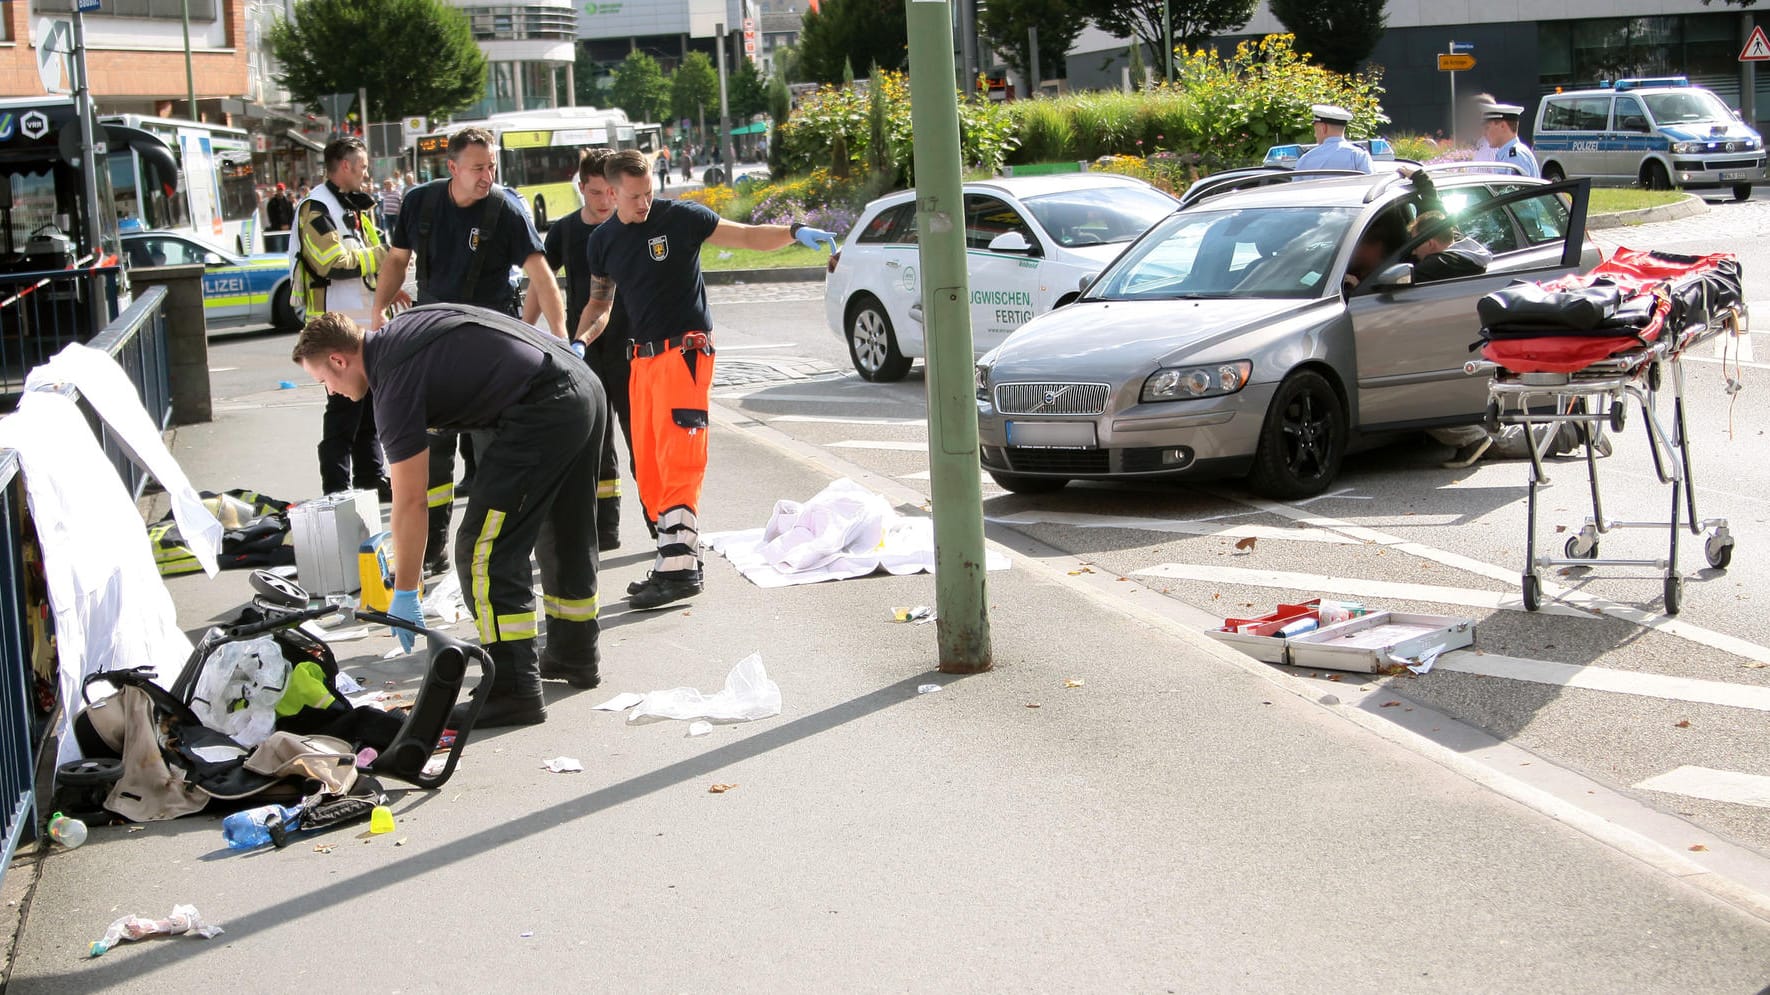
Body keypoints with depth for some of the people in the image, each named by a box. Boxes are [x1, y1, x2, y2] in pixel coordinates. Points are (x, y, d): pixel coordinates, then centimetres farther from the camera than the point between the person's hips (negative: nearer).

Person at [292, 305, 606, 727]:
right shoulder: (403, 328, 19)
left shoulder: (395, 383, -7)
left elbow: (409, 500, -5)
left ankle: (513, 690, -7)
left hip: (543, 413, -10)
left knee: (484, 554, -5)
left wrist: (404, 593, 2)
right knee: (564, 536, 24)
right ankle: (576, 653, 38)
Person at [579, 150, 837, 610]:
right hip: (641, 358, 7)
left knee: (677, 461, -16)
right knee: (647, 469, 6)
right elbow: (600, 304, 21)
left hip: (684, 352, -7)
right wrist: (580, 341, 2)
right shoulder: (603, 241, 10)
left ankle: (680, 567, -20)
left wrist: (795, 233, -19)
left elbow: (747, 236, -2)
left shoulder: (680, 217, -6)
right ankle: (676, 556, 13)